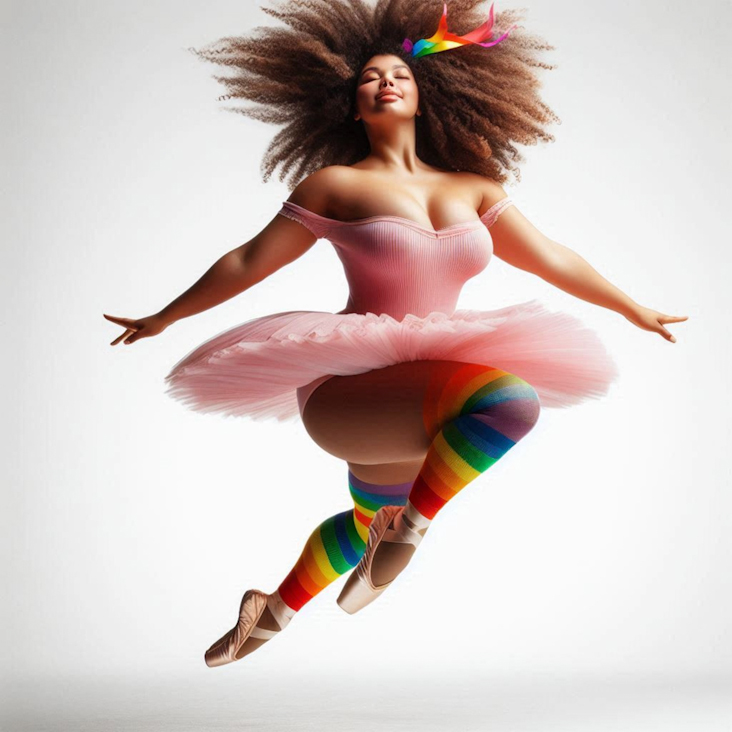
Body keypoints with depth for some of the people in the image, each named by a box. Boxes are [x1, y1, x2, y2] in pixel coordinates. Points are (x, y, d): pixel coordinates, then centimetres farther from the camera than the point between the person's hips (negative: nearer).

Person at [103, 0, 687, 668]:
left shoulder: (474, 190, 9)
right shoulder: (335, 185, -3)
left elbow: (551, 258, 16)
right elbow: (249, 262, 5)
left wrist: (635, 310, 22)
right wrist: (165, 317, 11)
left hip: (427, 397, 6)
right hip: (347, 392, -6)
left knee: (371, 523, 27)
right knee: (512, 399, -30)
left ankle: (276, 610, 51)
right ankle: (410, 529, -11)